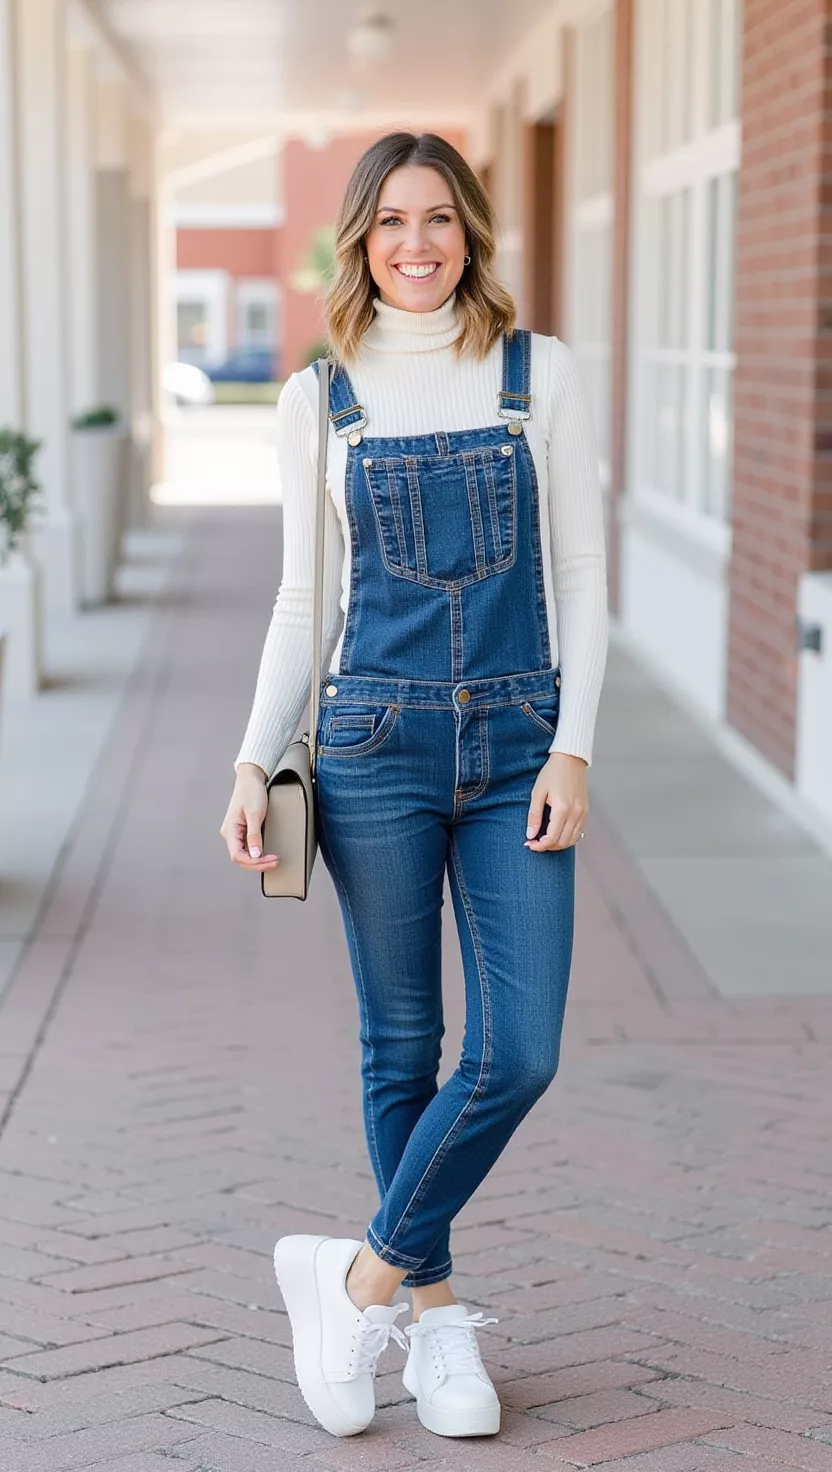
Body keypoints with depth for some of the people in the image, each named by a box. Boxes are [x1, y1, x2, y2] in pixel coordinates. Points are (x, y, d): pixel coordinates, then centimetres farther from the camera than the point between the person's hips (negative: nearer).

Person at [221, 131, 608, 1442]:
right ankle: (435, 1308, 22)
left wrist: (572, 750, -7)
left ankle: (365, 1274, 10)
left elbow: (580, 575, 2)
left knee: (517, 1052, -7)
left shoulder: (540, 375, 3)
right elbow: (303, 599, 7)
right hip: (376, 742, 0)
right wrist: (255, 760, -1)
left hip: (516, 743, 0)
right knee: (403, 1046, 7)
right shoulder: (320, 399, 5)